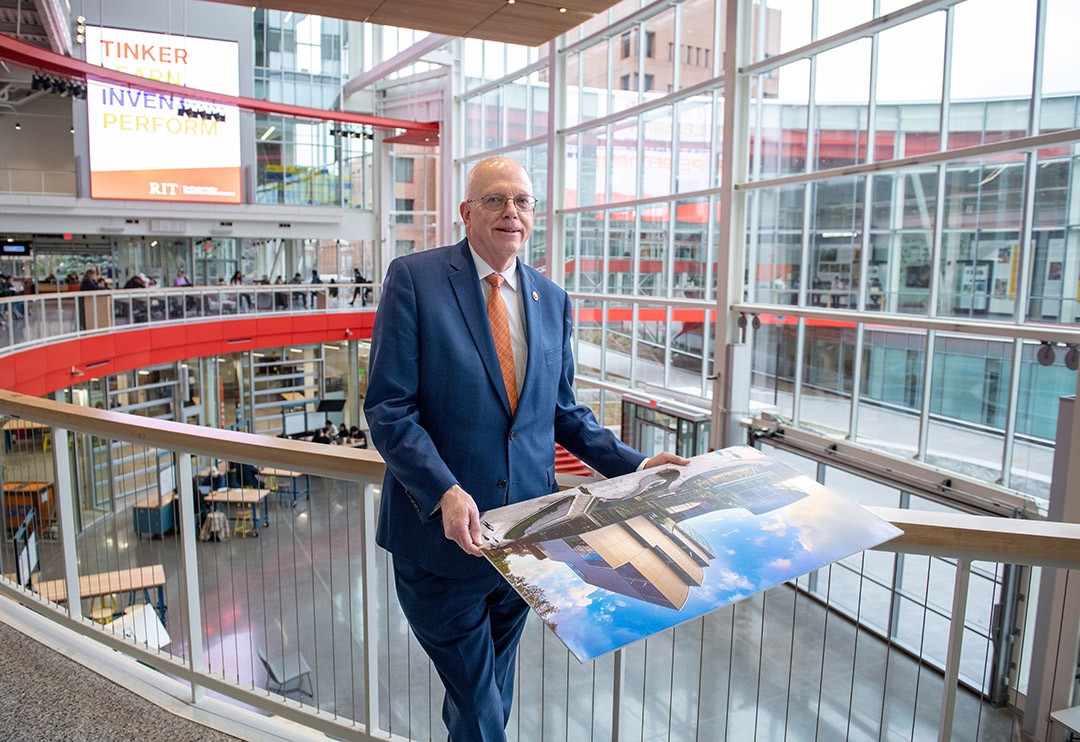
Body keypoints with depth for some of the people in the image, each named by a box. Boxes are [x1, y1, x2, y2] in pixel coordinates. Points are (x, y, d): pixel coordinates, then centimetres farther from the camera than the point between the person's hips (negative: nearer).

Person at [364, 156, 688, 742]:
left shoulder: (552, 299, 7)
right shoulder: (414, 277, -8)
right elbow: (387, 407, -13)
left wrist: (632, 464, 1)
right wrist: (445, 492, -25)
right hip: (442, 534, -4)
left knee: (493, 692, 24)